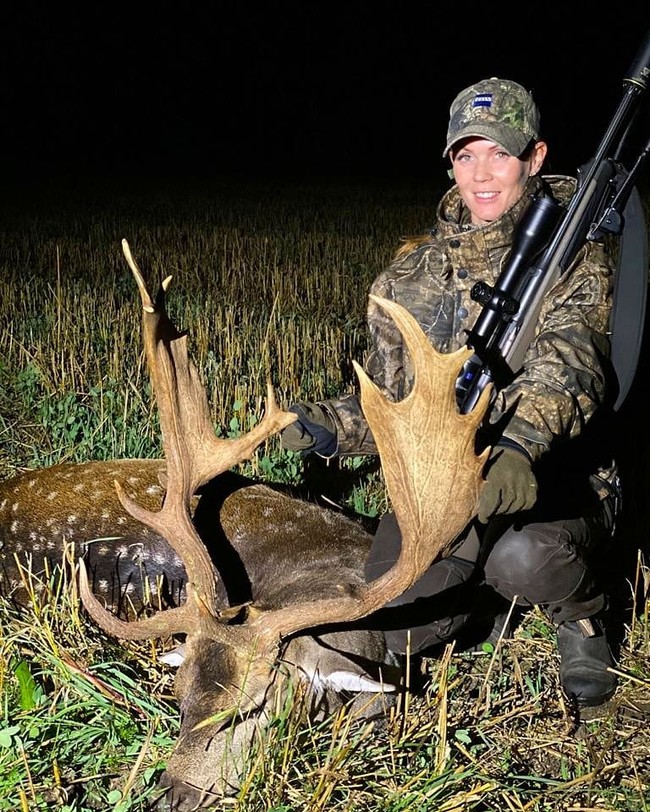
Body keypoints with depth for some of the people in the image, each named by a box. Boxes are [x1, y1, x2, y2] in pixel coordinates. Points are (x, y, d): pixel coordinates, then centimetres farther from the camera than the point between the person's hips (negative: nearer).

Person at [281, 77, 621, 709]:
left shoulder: (574, 260, -5)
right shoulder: (411, 273, 9)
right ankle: (494, 586, 20)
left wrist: (519, 446, -47)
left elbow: (566, 362, -26)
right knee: (400, 631, -14)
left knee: (524, 557, -37)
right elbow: (389, 400, 14)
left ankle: (581, 614, 2)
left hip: (549, 479, -3)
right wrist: (329, 427, -8)